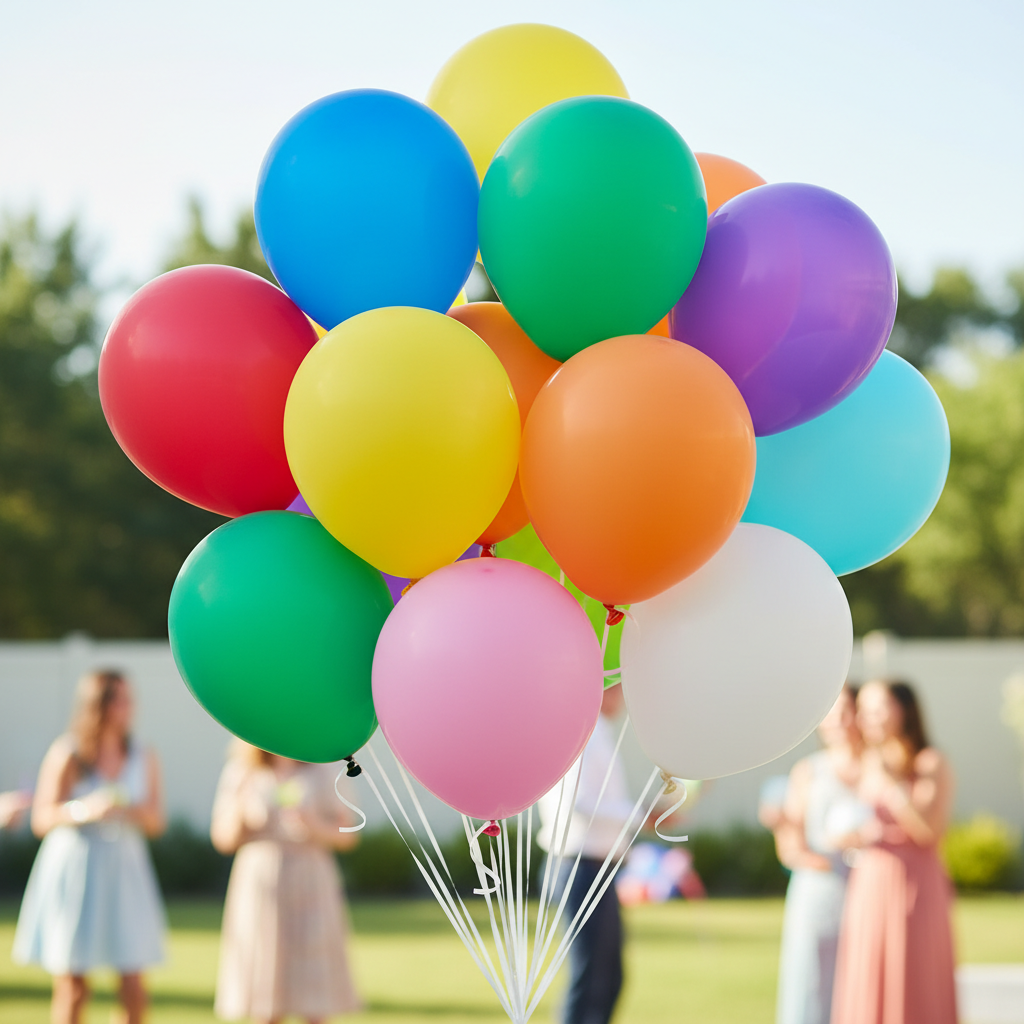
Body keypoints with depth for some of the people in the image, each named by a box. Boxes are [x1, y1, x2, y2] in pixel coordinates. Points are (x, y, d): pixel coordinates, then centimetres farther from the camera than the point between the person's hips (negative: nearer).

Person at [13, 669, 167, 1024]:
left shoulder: (144, 758, 6)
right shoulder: (65, 755, -5)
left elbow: (157, 822, 11)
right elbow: (42, 819, -4)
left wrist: (141, 812, -11)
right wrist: (82, 809, -21)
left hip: (125, 874, 3)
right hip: (72, 872, -3)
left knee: (134, 991, -4)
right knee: (72, 989, -3)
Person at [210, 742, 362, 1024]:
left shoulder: (324, 770, 1)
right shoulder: (240, 771, 2)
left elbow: (348, 836, 5)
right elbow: (223, 839, 6)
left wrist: (318, 829, -15)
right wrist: (239, 813, -14)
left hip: (310, 894, 0)